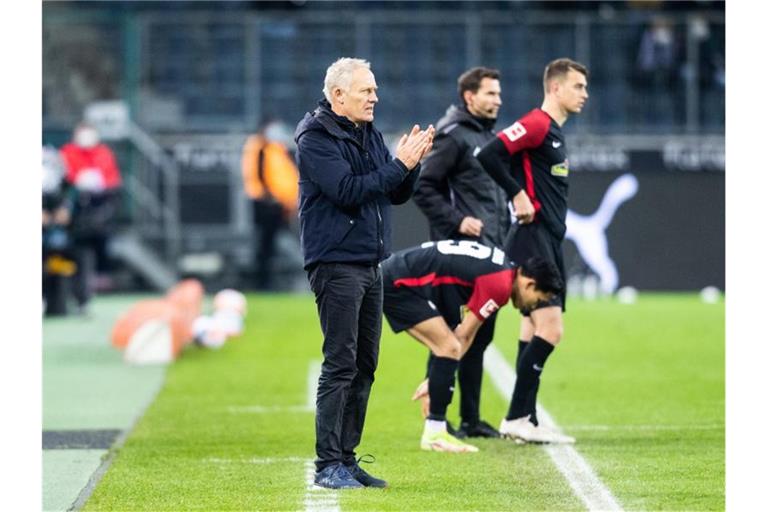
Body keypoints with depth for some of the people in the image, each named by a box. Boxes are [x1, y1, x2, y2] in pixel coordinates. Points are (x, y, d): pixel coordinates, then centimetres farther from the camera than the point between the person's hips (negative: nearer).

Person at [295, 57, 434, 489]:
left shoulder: (369, 134, 15)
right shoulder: (317, 138, -10)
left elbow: (397, 194, 15)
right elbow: (347, 191, -22)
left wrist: (412, 162, -4)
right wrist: (399, 164, -19)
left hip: (370, 265, 9)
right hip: (336, 264, -9)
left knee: (365, 365, 10)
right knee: (340, 365, -10)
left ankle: (346, 458, 16)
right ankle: (329, 465, -8)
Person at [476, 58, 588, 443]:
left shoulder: (555, 132, 18)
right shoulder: (536, 124, -12)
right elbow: (489, 155, -22)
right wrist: (518, 194, -17)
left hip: (550, 241, 10)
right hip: (533, 240, -10)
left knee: (534, 331, 9)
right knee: (549, 329, -14)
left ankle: (525, 422, 12)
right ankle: (515, 418, -10)